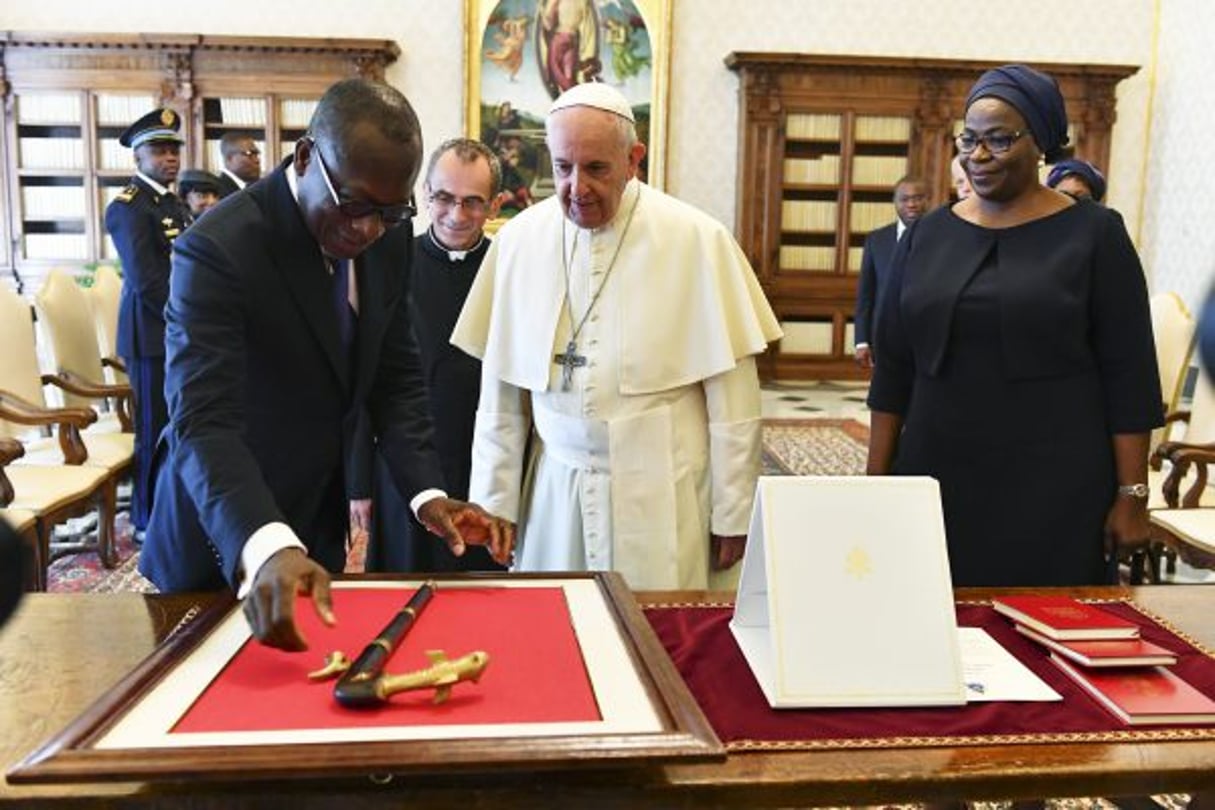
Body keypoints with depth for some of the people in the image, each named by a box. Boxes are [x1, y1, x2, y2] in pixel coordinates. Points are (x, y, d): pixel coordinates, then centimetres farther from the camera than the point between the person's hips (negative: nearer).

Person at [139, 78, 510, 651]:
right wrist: (267, 549, -50)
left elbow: (394, 377, 0)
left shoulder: (389, 238, -6)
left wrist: (427, 494, -14)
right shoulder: (218, 249, -26)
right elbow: (204, 421, -34)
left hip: (318, 529, 6)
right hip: (224, 539, -5)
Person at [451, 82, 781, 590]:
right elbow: (500, 393, 5)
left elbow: (732, 396, -4)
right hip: (554, 492, 2)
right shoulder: (519, 240, 0)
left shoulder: (697, 240, -8)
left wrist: (732, 516, -2)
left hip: (661, 501, -2)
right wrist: (494, 505, 6)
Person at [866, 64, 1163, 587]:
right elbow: (894, 367, 8)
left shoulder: (1093, 234, -1)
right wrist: (877, 478, 5)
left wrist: (1131, 494, -6)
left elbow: (1129, 376, -3)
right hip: (937, 483, 3)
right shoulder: (926, 236, 7)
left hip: (1055, 490, -2)